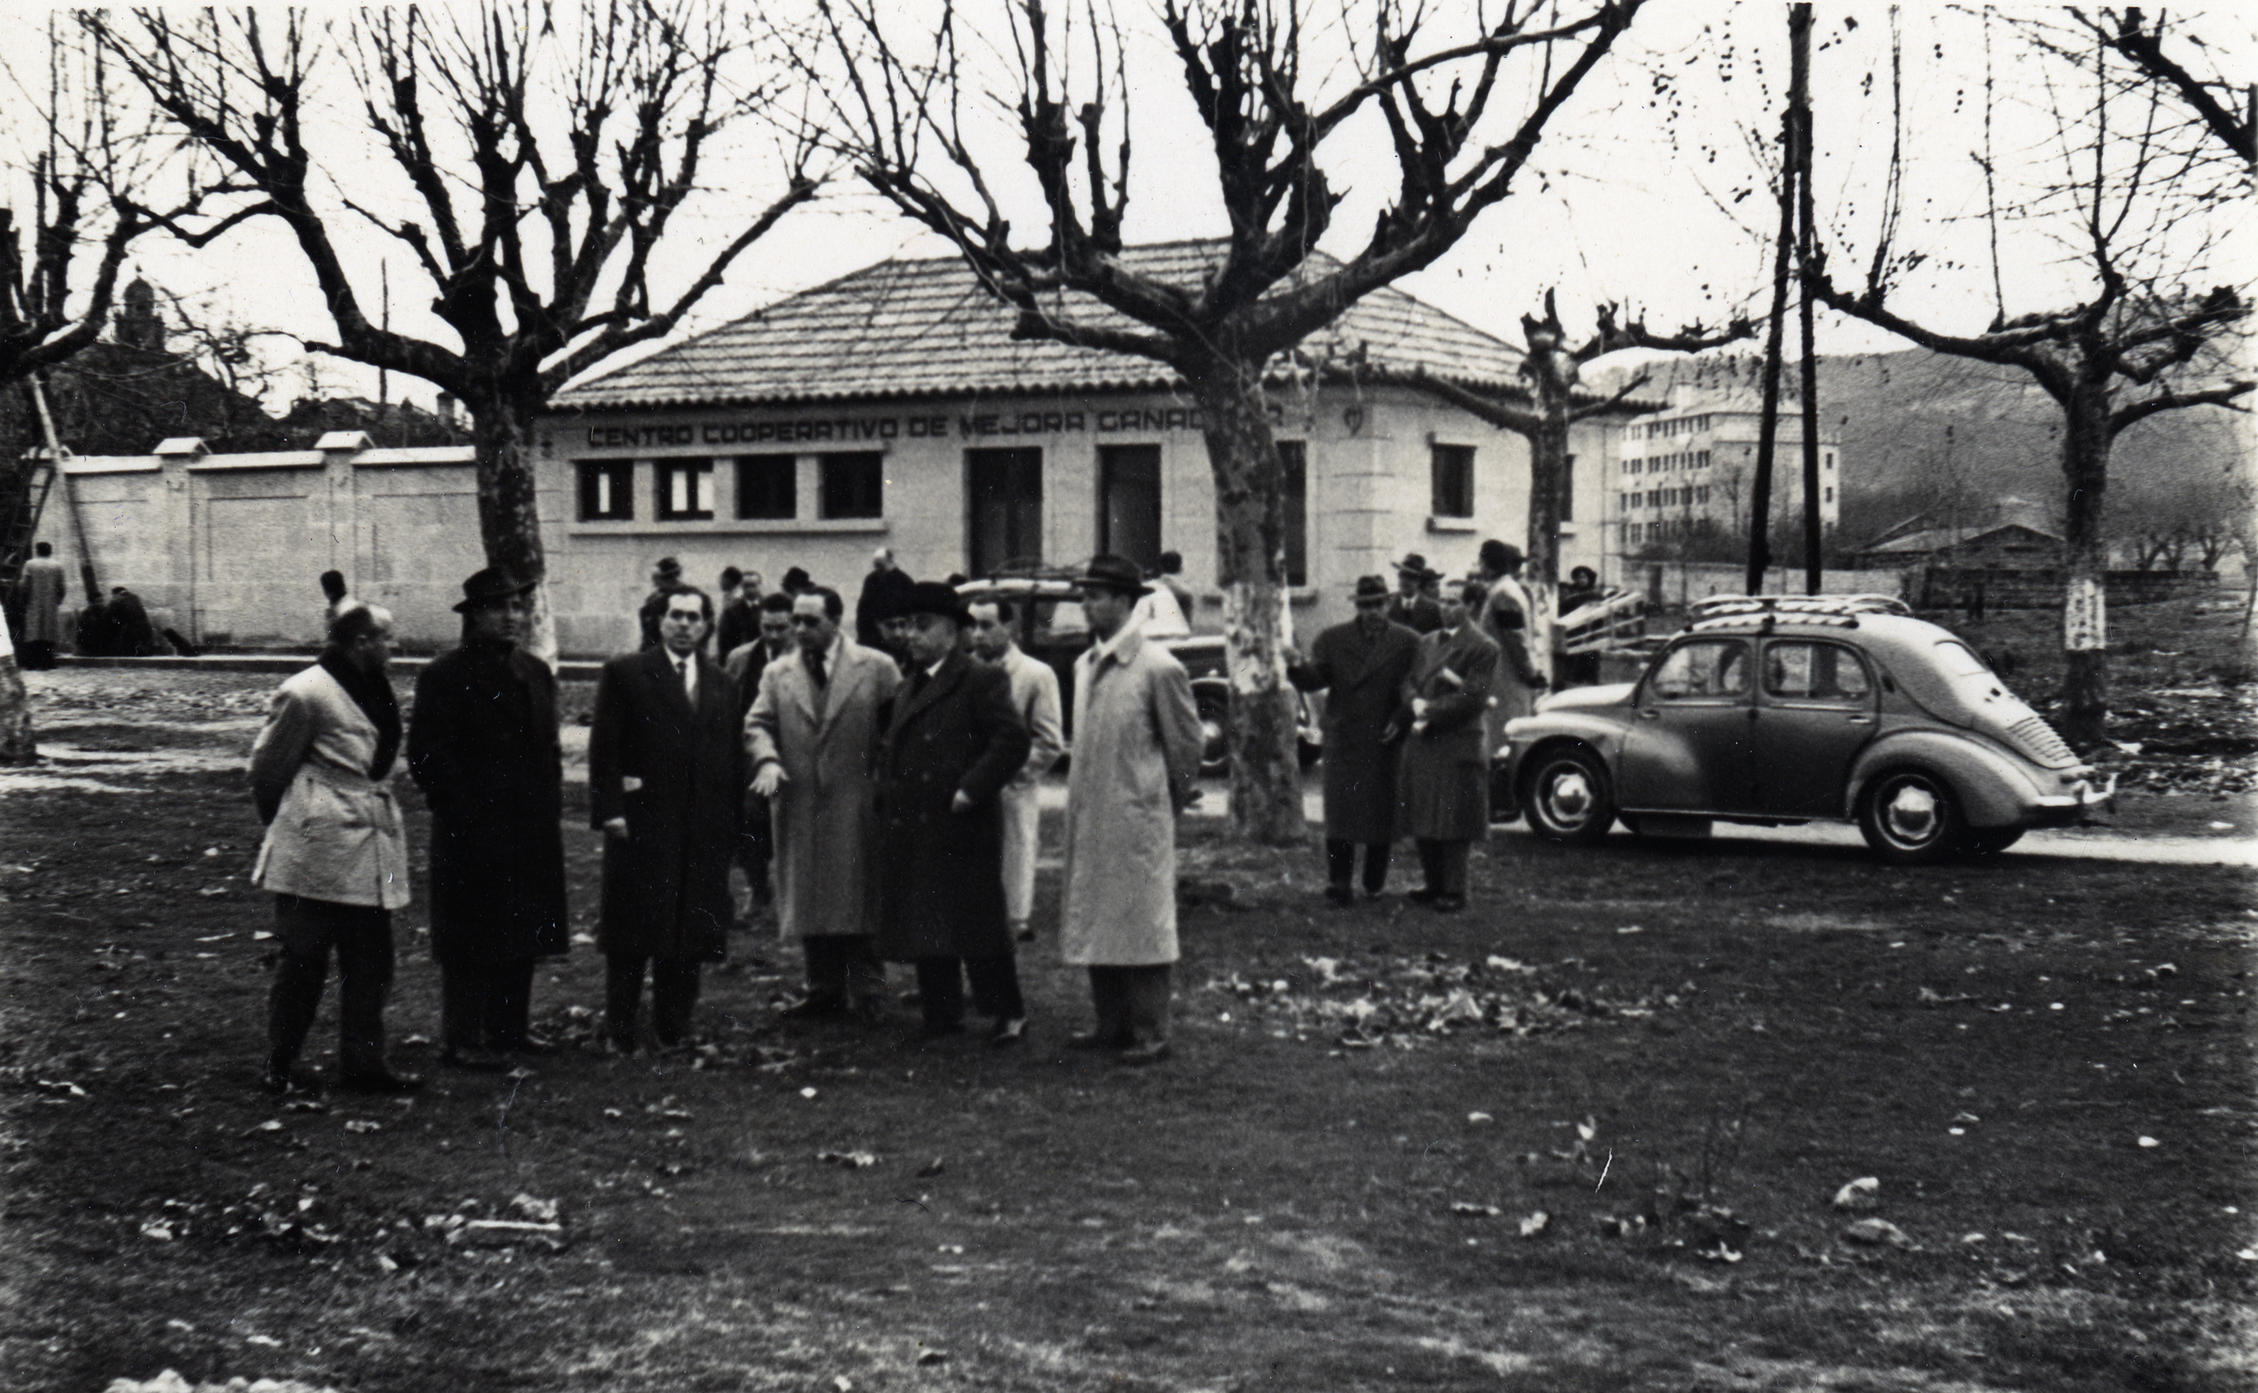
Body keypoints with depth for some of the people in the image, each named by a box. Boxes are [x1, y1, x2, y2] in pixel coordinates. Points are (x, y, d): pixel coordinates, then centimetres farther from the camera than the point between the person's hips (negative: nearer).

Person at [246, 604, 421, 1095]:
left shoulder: (376, 690, 12)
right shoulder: (305, 694, -14)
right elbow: (268, 768, -6)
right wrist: (281, 823, 7)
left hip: (370, 842, 8)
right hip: (317, 846, -8)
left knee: (370, 961, 7)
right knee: (304, 957, 1)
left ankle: (362, 1064, 13)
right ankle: (280, 1065, 13)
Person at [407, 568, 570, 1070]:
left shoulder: (536, 673, 13)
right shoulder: (445, 676, -9)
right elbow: (427, 755, -13)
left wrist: (554, 811, 12)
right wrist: (464, 814, -15)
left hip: (532, 834, 7)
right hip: (472, 835, -7)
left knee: (523, 935, 13)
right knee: (472, 940, -1)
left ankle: (511, 1028, 24)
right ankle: (462, 1042, 6)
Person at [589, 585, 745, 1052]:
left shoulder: (722, 685, 15)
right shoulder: (625, 673, 2)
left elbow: (733, 757, 15)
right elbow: (604, 747, -3)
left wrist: (732, 822, 8)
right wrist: (609, 810, -12)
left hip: (704, 832, 4)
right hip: (640, 823, -4)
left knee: (690, 935, 6)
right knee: (632, 932, 0)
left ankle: (674, 1027, 16)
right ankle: (620, 1030, 9)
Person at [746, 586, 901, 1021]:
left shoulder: (876, 668, 1)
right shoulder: (777, 675, 11)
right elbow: (757, 724, 4)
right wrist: (767, 760, -16)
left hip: (856, 809, -4)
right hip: (798, 808, 4)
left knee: (857, 901, -1)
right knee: (809, 904, 9)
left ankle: (867, 994, 8)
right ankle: (825, 990, 20)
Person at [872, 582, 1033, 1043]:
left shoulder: (981, 681, -6)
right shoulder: (907, 689, 19)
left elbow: (1013, 741, -15)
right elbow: (890, 746, 28)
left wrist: (970, 790, -19)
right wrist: (886, 790, 11)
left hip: (963, 831, -8)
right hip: (912, 835, 8)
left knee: (977, 922, -3)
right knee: (923, 929, 10)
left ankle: (1007, 1013, 8)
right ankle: (942, 1018, 18)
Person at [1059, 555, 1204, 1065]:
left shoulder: (1159, 668, -13)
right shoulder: (1084, 665, 9)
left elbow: (1185, 744, -5)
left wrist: (1177, 798, 3)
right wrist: (1081, 801, 15)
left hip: (1137, 818, -7)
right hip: (1087, 817, 7)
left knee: (1140, 925, -1)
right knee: (1094, 924, 12)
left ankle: (1151, 1034, 7)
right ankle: (1112, 1024, 23)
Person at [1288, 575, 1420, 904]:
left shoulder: (1407, 642, 6)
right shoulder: (1332, 640, 8)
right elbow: (1313, 680, -2)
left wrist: (1400, 720, -10)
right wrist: (1296, 666, -24)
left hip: (1386, 739, 0)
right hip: (1343, 739, 0)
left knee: (1381, 811, 5)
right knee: (1340, 810, -5)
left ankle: (1375, 882, 16)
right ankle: (1338, 880, -3)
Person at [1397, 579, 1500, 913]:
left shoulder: (1482, 648, -7)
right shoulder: (1428, 642, 15)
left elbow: (1472, 697, -14)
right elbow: (1410, 682, 12)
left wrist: (1430, 712, -14)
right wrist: (1416, 704, -9)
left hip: (1458, 744, -6)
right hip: (1422, 743, 6)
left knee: (1453, 821, -1)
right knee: (1422, 820, 10)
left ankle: (1454, 891, 7)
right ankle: (1433, 883, 22)